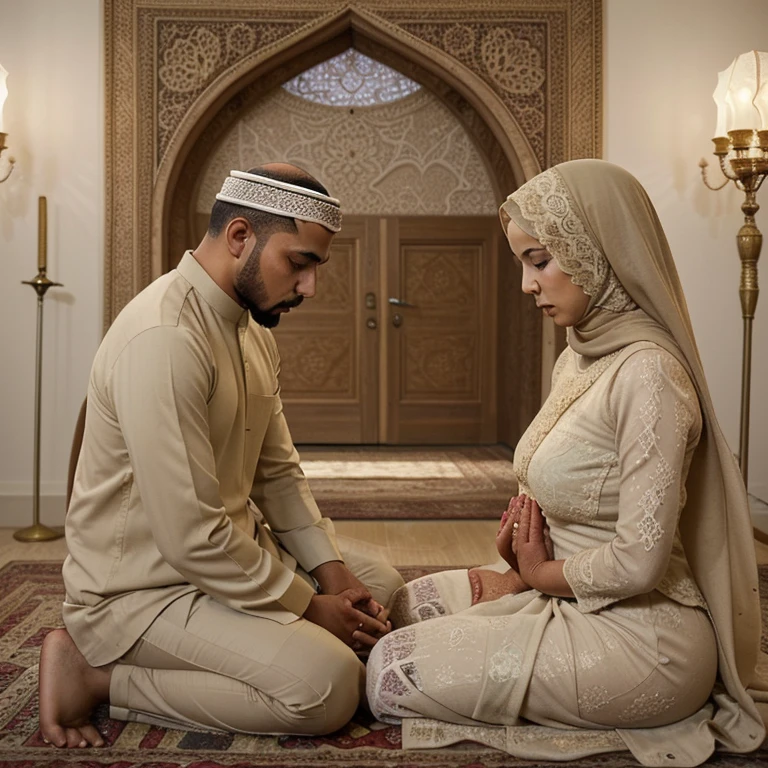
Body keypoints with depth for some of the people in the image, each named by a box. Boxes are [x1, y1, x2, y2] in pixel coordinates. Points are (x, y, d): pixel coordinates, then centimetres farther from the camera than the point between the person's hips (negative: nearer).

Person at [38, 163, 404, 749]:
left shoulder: (255, 331, 6)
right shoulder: (163, 337, -26)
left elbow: (278, 473, 11)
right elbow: (190, 538, -28)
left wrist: (331, 567, -3)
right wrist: (308, 606, -17)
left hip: (236, 552, 10)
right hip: (142, 587, -10)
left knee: (386, 590, 15)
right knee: (330, 685, -25)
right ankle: (95, 674, -8)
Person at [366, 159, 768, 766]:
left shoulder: (647, 372, -24)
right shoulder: (579, 358, 7)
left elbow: (639, 560, -26)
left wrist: (541, 573, -9)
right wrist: (524, 565, -4)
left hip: (638, 636, -10)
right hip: (574, 596, 10)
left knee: (391, 674, -10)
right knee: (410, 605, 17)